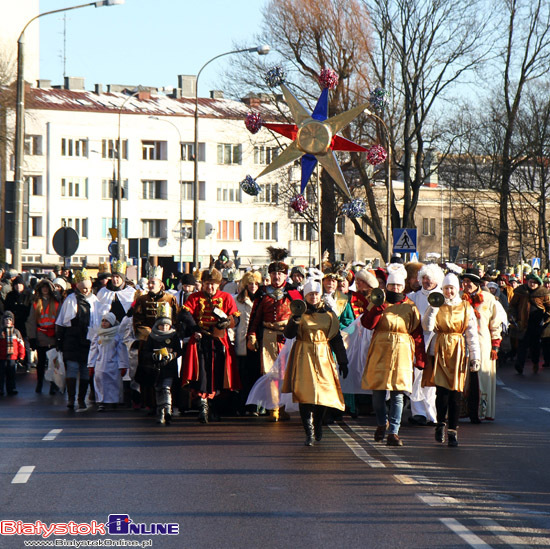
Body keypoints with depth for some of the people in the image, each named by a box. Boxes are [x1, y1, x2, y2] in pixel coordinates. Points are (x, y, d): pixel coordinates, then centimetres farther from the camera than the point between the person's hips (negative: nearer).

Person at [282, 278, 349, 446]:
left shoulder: (328, 314, 9)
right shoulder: (301, 313, 3)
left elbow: (336, 338, 13)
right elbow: (288, 334, -7)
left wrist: (342, 362, 12)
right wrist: (294, 319, -26)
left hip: (323, 356, 2)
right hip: (304, 356, -2)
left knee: (325, 390, -3)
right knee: (305, 392, -10)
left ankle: (318, 423, 25)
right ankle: (309, 433, -8)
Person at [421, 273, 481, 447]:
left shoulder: (465, 307, 6)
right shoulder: (437, 306, 7)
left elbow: (472, 333, 4)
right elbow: (427, 327, -7)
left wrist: (475, 357, 0)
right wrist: (433, 307, -13)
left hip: (458, 351, 0)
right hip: (440, 351, 0)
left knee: (456, 392, -2)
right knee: (442, 390, -8)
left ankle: (452, 431, 5)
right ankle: (441, 424, 14)